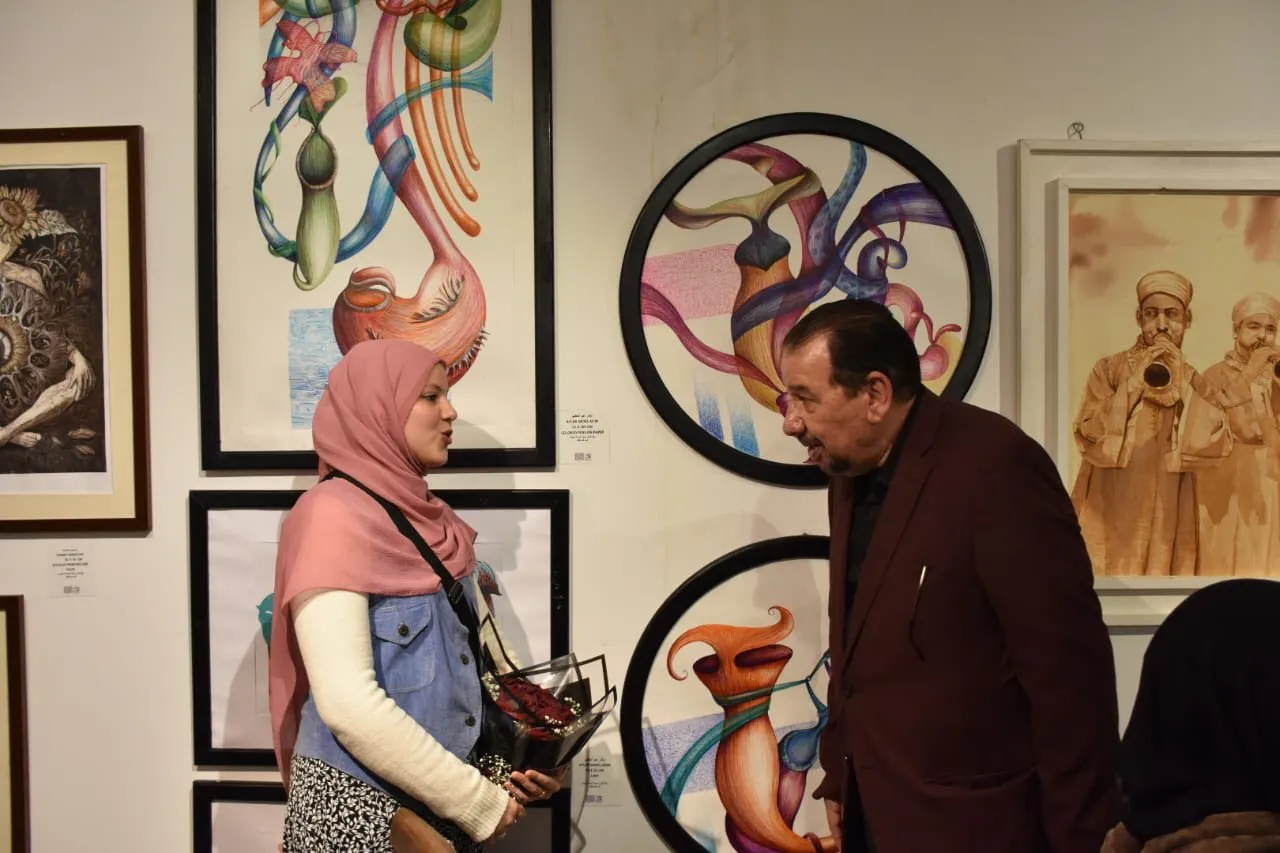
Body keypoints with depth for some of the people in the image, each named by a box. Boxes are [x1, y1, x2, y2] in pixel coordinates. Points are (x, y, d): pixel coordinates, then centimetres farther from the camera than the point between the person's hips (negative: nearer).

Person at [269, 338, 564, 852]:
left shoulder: (435, 525, 7)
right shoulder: (334, 515, -16)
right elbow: (348, 704, -23)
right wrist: (479, 802, -17)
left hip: (448, 807, 7)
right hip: (358, 810, -7)